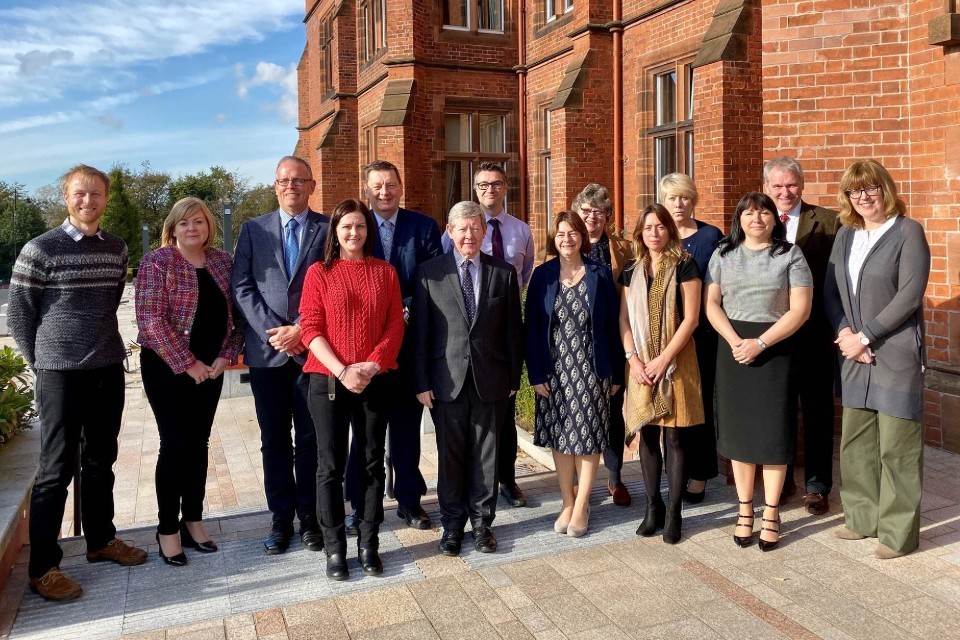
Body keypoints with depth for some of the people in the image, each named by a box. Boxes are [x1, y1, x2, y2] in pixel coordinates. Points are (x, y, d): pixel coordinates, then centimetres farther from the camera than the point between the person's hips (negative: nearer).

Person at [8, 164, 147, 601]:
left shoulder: (117, 249, 6)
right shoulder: (40, 250, -7)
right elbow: (18, 315, -1)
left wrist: (101, 345, 15)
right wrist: (42, 361, 3)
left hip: (109, 371, 5)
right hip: (60, 374, -4)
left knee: (101, 461, 15)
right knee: (57, 468, 0)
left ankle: (101, 540, 30)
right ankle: (42, 567, 10)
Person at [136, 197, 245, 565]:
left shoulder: (223, 261, 6)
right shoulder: (157, 262, -8)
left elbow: (236, 311, 8)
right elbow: (151, 320, -15)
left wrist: (226, 356, -4)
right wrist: (187, 364, -15)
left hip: (210, 367, 5)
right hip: (167, 367, -4)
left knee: (198, 444, 10)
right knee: (175, 445, -2)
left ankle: (193, 521, 22)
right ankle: (168, 529, 13)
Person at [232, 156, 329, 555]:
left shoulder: (328, 229, 3)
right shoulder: (253, 229, 9)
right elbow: (242, 287, 2)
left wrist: (301, 329, -11)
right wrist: (274, 331, -9)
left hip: (313, 349, -2)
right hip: (267, 351, 2)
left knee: (311, 439, 6)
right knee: (274, 440, 9)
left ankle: (310, 518, 19)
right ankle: (281, 518, 20)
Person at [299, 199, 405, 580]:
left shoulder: (385, 272, 7)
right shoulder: (319, 273, 3)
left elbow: (395, 326, 3)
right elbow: (310, 328, -4)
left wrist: (371, 366, -12)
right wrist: (342, 371, -14)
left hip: (375, 380, 2)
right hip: (328, 380, -1)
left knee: (372, 462, 8)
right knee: (331, 465, 4)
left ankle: (369, 544, 20)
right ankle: (334, 548, 16)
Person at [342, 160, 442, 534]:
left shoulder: (424, 227, 1)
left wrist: (404, 310, -17)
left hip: (409, 341, 1)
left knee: (407, 425, 11)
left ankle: (409, 500, 25)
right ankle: (361, 504, 20)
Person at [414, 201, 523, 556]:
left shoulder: (504, 273, 4)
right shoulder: (429, 272, 0)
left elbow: (513, 329, 6)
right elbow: (420, 331, 0)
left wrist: (514, 377, 4)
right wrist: (421, 382, -3)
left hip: (490, 379, 1)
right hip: (447, 380, -1)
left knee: (486, 455, 10)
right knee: (450, 455, 9)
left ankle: (482, 522, 25)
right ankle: (452, 524, 24)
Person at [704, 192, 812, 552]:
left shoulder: (790, 255, 1)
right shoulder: (723, 254, 9)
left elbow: (800, 309, -7)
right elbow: (710, 303, 2)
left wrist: (760, 343, -15)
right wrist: (734, 341, -12)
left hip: (774, 347, -2)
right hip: (732, 346, 2)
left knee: (772, 428, 1)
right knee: (737, 427, 6)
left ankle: (771, 513, 13)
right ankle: (744, 509, 17)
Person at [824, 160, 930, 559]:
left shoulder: (908, 231, -5)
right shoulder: (845, 235, 12)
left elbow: (910, 295, -13)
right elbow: (831, 291, 10)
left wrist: (865, 336, -14)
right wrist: (845, 334, -5)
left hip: (895, 353, -6)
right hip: (855, 354, 6)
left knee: (896, 445, 0)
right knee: (855, 441, 12)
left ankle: (899, 531, 12)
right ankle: (863, 517, 26)